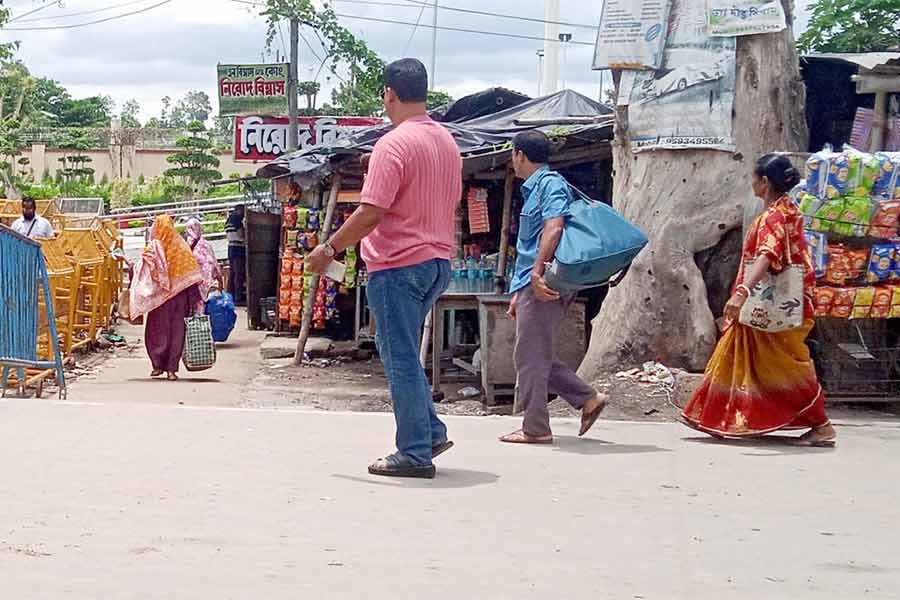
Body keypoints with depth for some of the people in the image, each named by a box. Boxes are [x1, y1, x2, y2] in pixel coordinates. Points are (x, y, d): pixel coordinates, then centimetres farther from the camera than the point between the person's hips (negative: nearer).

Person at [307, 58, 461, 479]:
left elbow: (371, 212, -22)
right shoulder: (447, 141, 11)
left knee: (401, 358, -1)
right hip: (437, 262, 9)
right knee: (404, 355, 20)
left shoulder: (394, 144, -16)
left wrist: (329, 249, -12)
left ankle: (415, 454, 2)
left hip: (398, 264, -9)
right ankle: (431, 431, 17)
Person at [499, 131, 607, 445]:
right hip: (533, 285, 10)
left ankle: (536, 428, 1)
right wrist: (518, 293, 27)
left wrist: (537, 272, -30)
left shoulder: (551, 183, -8)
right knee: (536, 356, 13)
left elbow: (554, 227, -24)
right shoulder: (533, 189, 24)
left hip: (544, 284, -10)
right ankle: (587, 399, 14)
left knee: (530, 356, -5)